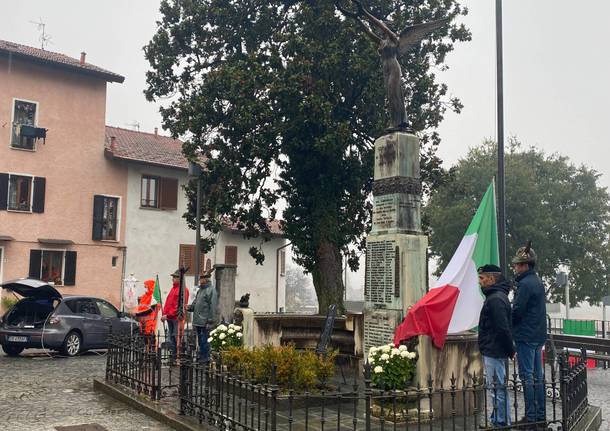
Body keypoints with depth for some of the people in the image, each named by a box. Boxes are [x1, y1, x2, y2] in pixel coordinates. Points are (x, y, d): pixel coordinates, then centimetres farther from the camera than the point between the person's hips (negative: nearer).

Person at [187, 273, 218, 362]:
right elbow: (195, 303, 23)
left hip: (205, 322, -9)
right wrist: (190, 307, 2)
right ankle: (201, 356, 24)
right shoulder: (200, 290, 17)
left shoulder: (211, 290, -12)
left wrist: (210, 321, -19)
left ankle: (205, 358, 2)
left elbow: (213, 307, -16)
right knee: (200, 340, 15)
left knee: (204, 341, -5)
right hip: (198, 321, 9)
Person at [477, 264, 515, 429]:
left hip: (494, 352, -11)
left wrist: (510, 351, -15)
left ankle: (501, 422, 4)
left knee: (497, 389, -3)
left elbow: (503, 329, -22)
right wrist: (510, 350, 20)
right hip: (494, 351, 11)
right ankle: (498, 421, 25)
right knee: (498, 388, 16)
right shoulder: (495, 296, 15)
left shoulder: (495, 299, -19)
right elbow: (503, 328, 19)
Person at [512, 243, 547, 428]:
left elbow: (517, 311, -19)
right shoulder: (538, 282, 13)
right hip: (539, 335, 9)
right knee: (538, 376, 12)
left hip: (525, 336, -9)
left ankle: (530, 415, 0)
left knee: (527, 376, -4)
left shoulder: (525, 284, -17)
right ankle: (540, 414, 18)